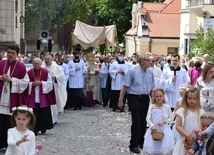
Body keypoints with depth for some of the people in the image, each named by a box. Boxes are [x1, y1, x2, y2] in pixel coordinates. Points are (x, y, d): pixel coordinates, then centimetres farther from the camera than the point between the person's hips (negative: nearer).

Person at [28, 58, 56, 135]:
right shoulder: (29, 72, 2)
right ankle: (35, 130, 5)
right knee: (34, 113, -2)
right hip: (33, 97, 0)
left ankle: (43, 128, 17)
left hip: (43, 96, 0)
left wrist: (41, 83, -12)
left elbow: (50, 83, 1)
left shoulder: (45, 72, 1)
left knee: (44, 113, 1)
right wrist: (32, 84, -13)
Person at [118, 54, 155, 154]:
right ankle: (133, 145, 3)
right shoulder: (133, 71, -10)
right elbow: (125, 86, -9)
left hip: (145, 98, 5)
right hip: (134, 98, -5)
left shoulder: (150, 72, 6)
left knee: (143, 121, 11)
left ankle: (141, 142, 28)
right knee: (136, 121, -7)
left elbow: (152, 87, 13)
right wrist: (121, 100, -10)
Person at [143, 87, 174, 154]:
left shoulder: (166, 107, -5)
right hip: (154, 129, 1)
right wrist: (152, 126, -16)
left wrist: (163, 121, -13)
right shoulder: (151, 107, -2)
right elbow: (148, 118, -3)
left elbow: (170, 118, 3)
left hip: (163, 129, -1)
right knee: (153, 147, 7)